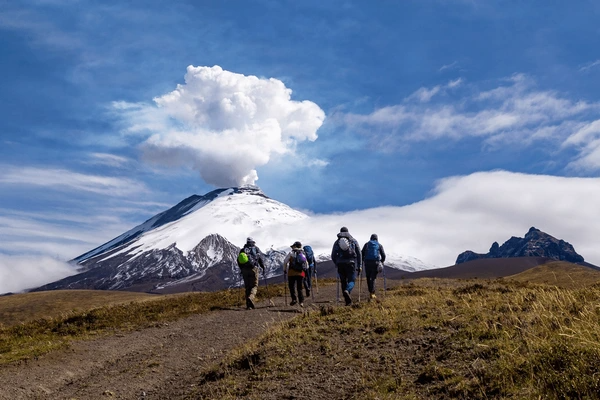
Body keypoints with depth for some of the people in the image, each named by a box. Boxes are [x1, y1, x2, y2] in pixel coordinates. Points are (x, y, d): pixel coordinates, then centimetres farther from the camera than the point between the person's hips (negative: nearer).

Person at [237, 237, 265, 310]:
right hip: (253, 269, -3)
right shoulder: (256, 249, 8)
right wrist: (263, 267, 16)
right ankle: (251, 298, -29)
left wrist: (242, 269, 22)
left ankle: (248, 305, 9)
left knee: (247, 287, 10)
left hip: (244, 270, 3)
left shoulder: (242, 250, 13)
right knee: (254, 286, 1)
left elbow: (238, 260, 10)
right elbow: (260, 258, 2)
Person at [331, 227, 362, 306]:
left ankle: (348, 301, 10)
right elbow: (359, 254, 5)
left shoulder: (336, 242, 11)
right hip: (351, 263, -1)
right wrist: (360, 266, 8)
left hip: (340, 264, 2)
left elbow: (333, 256, 11)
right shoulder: (353, 241, 9)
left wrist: (337, 264, 26)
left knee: (343, 282, 11)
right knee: (351, 280, 3)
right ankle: (347, 291, -30)